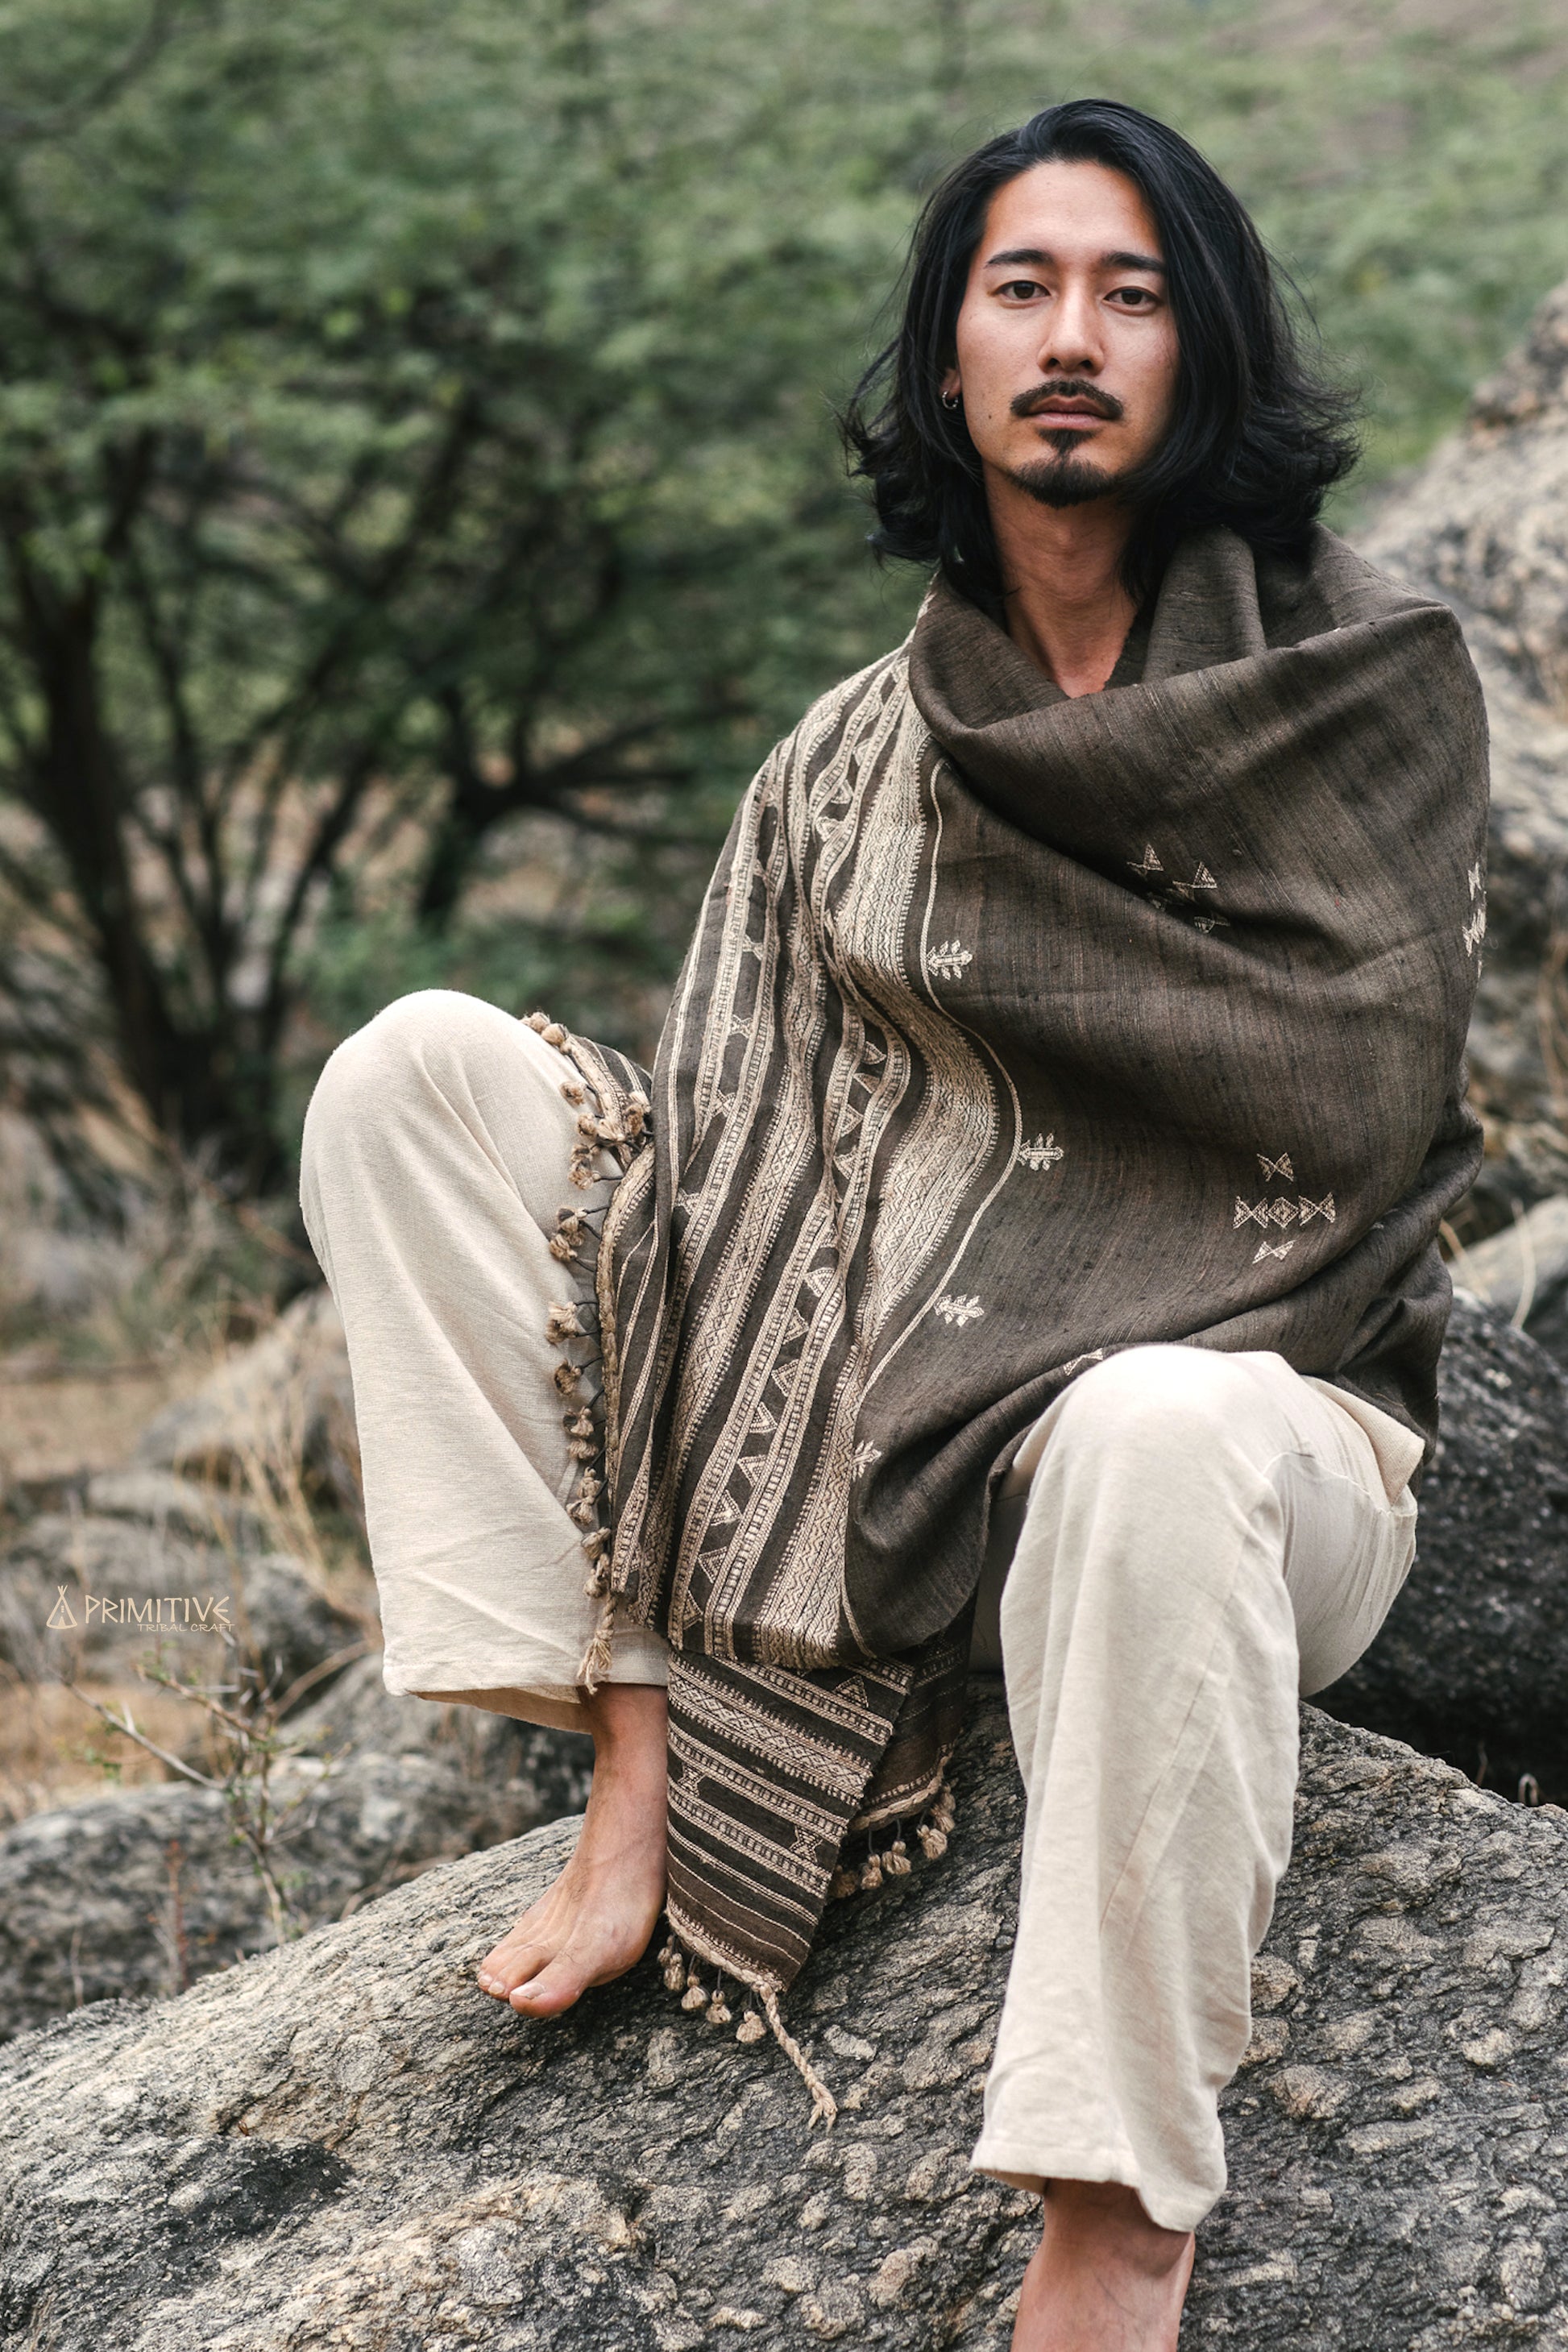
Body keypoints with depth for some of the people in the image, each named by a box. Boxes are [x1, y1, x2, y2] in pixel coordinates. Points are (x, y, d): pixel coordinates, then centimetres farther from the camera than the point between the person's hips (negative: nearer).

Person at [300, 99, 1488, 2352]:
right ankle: (635, 1763, -17)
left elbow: (1355, 1095, -10)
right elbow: (742, 1151, 1)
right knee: (416, 1070, -8)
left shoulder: (1367, 680, 1)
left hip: (1239, 1384, -4)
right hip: (881, 1435, 4)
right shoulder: (861, 757, 11)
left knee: (1146, 1446, -43)